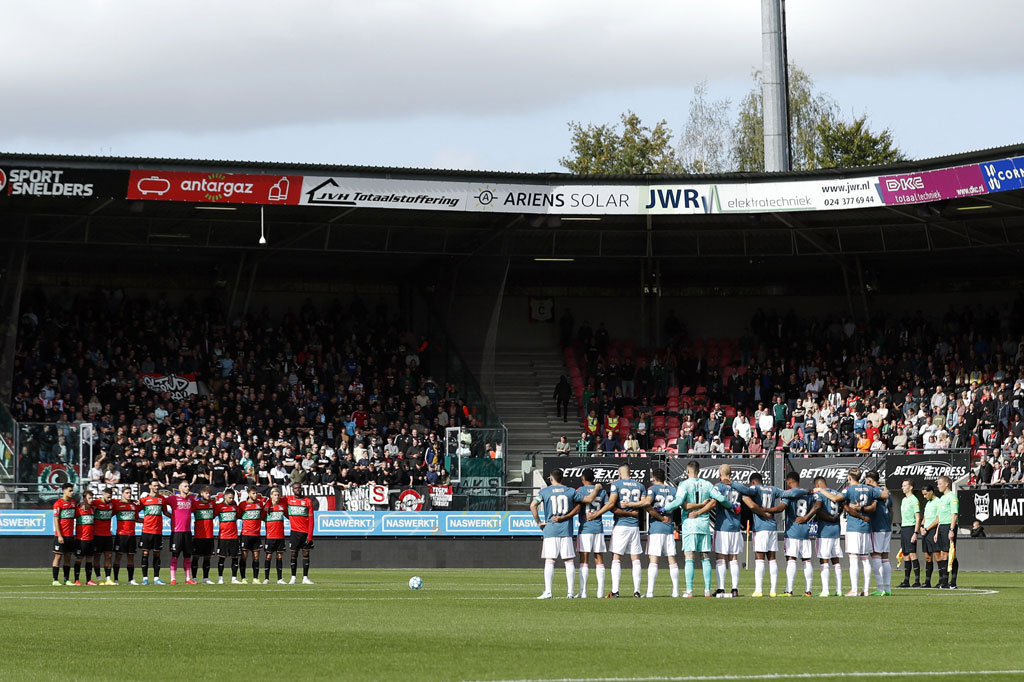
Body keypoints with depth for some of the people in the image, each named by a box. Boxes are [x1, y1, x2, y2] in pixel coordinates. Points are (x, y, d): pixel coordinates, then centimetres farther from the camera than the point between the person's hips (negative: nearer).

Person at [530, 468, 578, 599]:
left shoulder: (544, 491, 3)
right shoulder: (571, 491, 7)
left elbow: (533, 506, -7)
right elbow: (577, 508, 6)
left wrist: (539, 522, 0)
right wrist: (564, 517, 0)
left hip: (550, 530, -1)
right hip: (566, 530, 1)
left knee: (549, 561, -2)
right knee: (569, 561, 4)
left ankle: (548, 592, -9)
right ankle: (570, 592, 1)